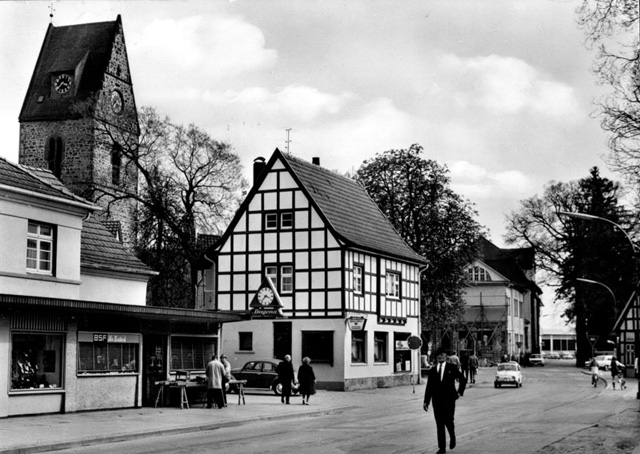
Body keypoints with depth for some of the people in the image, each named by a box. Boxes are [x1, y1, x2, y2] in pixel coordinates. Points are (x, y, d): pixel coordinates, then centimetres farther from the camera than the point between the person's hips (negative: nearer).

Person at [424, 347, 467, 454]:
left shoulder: (452, 368, 2)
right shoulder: (433, 370, 9)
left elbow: (463, 380, 11)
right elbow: (429, 387, 9)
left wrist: (459, 392, 3)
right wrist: (426, 401, 5)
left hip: (449, 400, -2)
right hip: (437, 400, 2)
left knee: (448, 421, -7)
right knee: (439, 424, 1)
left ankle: (452, 437, 26)